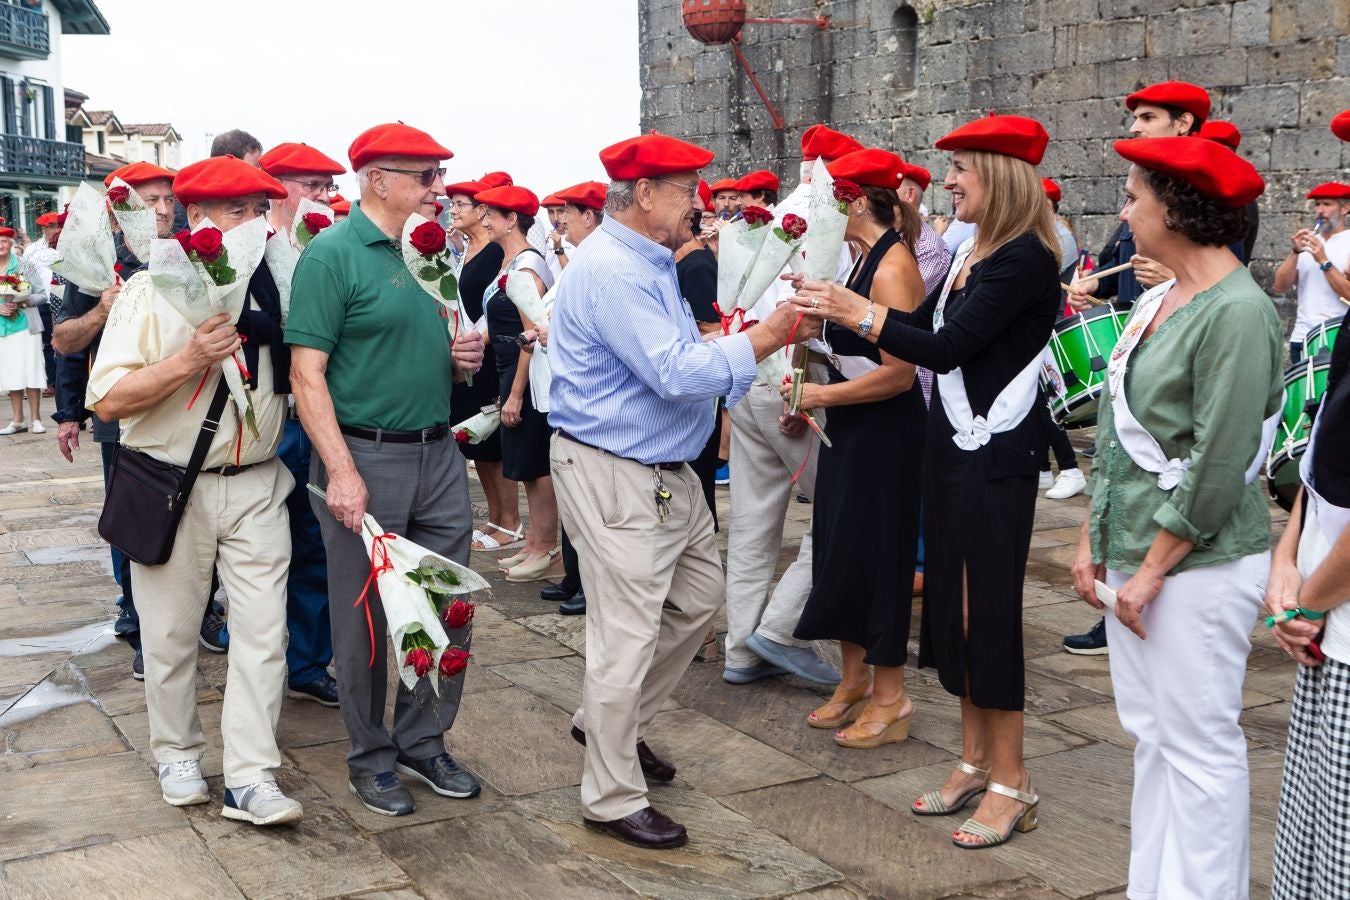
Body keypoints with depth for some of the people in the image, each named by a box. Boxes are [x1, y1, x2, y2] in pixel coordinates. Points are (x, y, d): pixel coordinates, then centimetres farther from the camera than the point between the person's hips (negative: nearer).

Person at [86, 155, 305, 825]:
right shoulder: (150, 292, -5)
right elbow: (108, 400, -13)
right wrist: (188, 360, -24)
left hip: (256, 486, 3)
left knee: (263, 629, -2)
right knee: (171, 633, 9)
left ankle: (250, 778, 3)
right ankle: (177, 754, 29)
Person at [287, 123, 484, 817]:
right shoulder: (333, 253, -9)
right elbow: (307, 373, -15)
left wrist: (459, 358, 1)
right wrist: (342, 471, -22)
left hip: (438, 454, 7)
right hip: (366, 457, -7)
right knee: (365, 619, 6)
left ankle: (422, 742, 28)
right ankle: (370, 760, 22)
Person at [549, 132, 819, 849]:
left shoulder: (648, 261, 13)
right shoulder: (610, 271, -21)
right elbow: (673, 373, -26)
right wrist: (766, 336, -20)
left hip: (664, 468, 11)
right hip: (613, 474, -11)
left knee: (698, 596, 20)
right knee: (627, 635, -4)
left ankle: (610, 723, 35)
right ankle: (612, 797, 11)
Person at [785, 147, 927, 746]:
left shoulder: (892, 269, -19)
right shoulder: (867, 260, 10)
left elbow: (898, 373, -24)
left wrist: (822, 396, -17)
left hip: (885, 433, -9)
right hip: (850, 428, 9)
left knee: (877, 552, 0)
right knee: (838, 545, 14)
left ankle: (890, 699, 14)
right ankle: (854, 679, 29)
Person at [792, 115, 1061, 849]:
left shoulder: (1025, 258, -16)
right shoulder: (972, 252, 11)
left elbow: (945, 348, -22)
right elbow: (923, 328, 14)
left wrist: (858, 314, -18)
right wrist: (836, 308, 6)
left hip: (995, 455, -9)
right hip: (950, 443, 9)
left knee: (987, 608, -2)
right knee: (951, 601, 13)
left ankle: (1011, 783, 11)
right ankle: (975, 760, 26)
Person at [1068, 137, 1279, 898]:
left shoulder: (1237, 312, -17)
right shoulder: (1158, 300, 10)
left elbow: (1217, 465, -19)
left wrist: (1153, 570, -15)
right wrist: (1095, 540, 12)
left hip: (1198, 566, -9)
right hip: (1136, 554, 9)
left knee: (1199, 748, 2)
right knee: (1150, 736, 16)